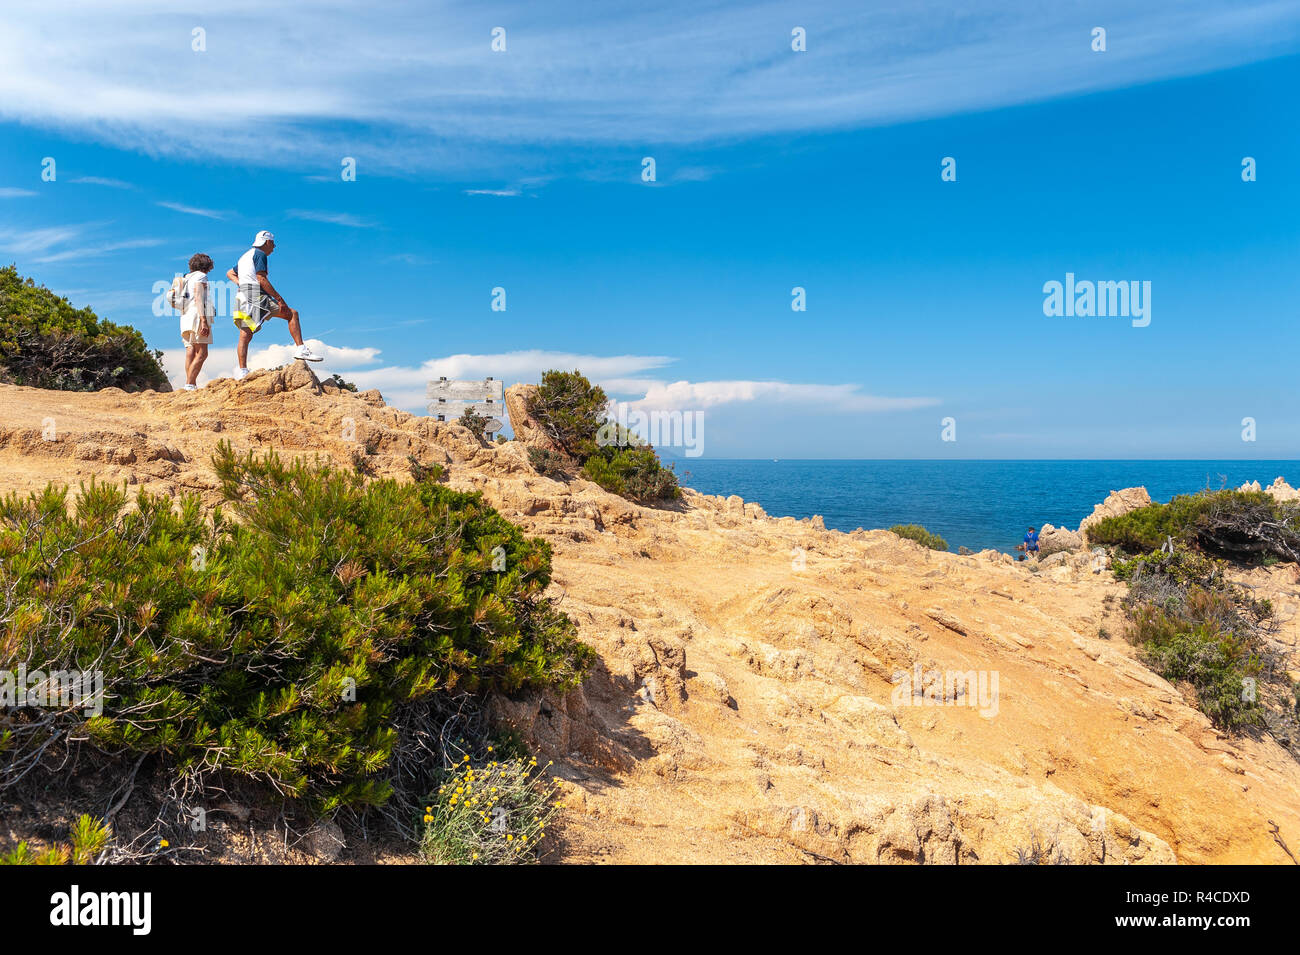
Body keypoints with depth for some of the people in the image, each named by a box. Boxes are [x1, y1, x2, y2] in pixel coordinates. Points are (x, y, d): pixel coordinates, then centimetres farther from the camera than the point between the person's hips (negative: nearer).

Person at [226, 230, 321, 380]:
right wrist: (279, 298, -14)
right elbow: (261, 279, -13)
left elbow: (230, 274, 37)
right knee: (292, 313, -1)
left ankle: (242, 372, -4)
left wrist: (242, 285, 21)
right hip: (256, 296, -9)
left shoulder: (245, 256, 28)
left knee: (245, 336, 2)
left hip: (243, 298, 9)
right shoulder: (260, 254, -2)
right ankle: (301, 349, -10)